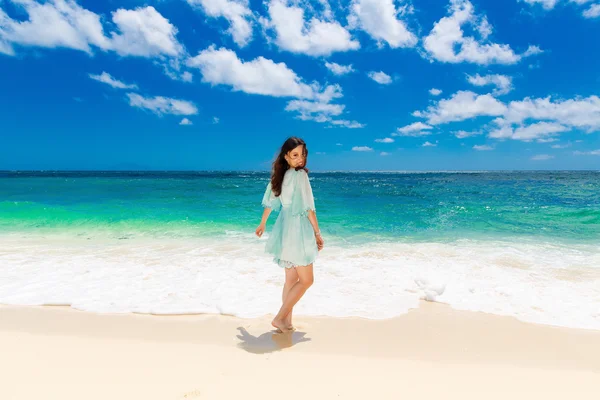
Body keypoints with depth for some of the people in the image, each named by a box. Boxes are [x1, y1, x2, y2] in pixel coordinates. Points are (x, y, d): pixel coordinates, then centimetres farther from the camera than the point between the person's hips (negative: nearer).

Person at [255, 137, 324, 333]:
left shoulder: (280, 175, 8)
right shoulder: (300, 174, -15)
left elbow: (270, 202, 16)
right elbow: (308, 208, -16)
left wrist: (262, 224, 28)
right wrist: (318, 232, -10)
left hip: (285, 229, 8)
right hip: (297, 230, -8)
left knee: (291, 279, 16)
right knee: (306, 280, 4)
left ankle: (286, 321, 21)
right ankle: (280, 318, 5)